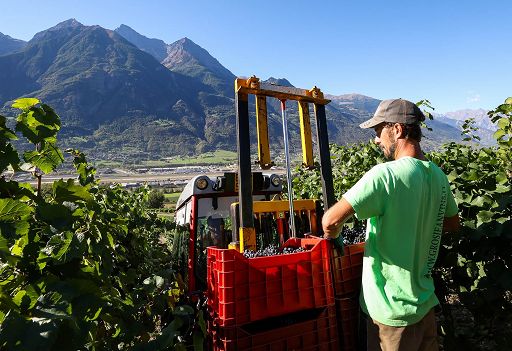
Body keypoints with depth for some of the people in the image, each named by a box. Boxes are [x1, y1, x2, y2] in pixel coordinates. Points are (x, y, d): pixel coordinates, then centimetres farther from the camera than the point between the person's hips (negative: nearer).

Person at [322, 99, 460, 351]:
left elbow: (331, 221, -29)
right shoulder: (438, 176, -1)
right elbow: (452, 223, 16)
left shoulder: (385, 174, -26)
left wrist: (332, 237, -9)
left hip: (393, 309, -7)